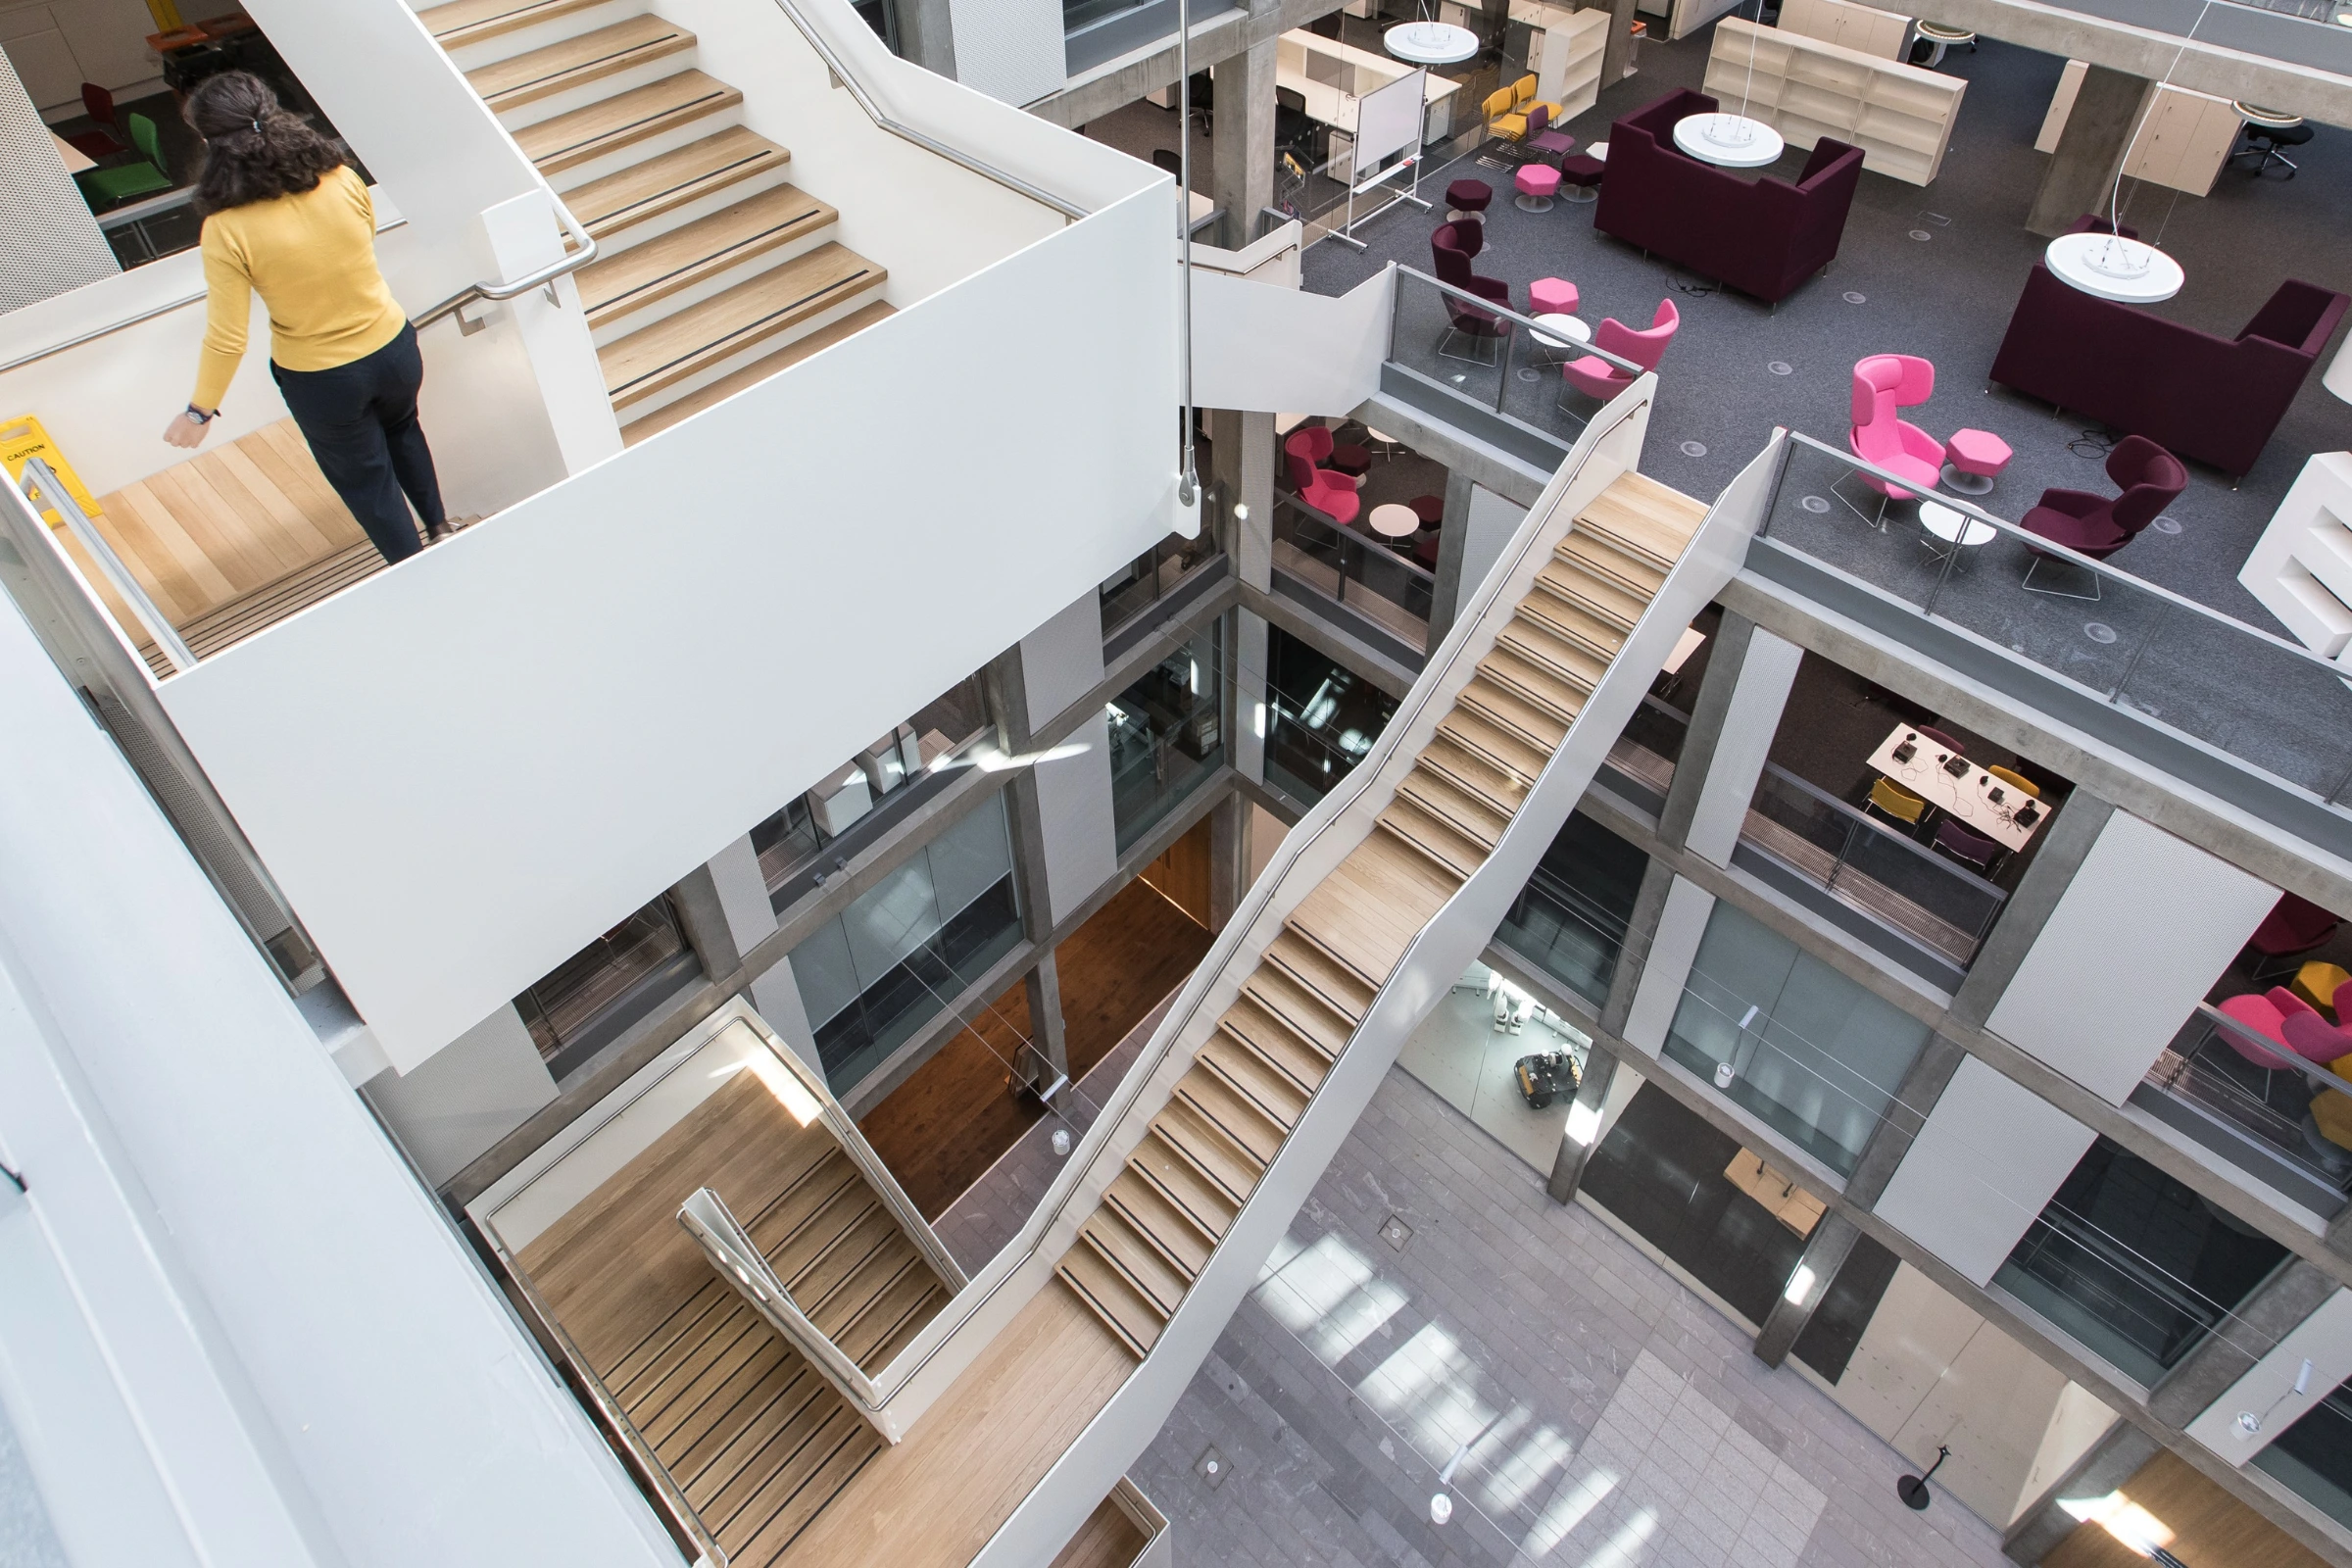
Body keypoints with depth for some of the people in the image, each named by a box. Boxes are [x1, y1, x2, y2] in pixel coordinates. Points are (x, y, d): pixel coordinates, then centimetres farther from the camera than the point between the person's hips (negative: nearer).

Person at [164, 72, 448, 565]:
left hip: (318, 380, -3)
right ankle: (439, 526, 46)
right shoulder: (343, 181, -14)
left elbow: (226, 339, -17)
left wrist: (200, 410, -4)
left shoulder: (227, 229, -22)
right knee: (401, 429, 34)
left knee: (364, 477, 20)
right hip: (393, 348, 3)